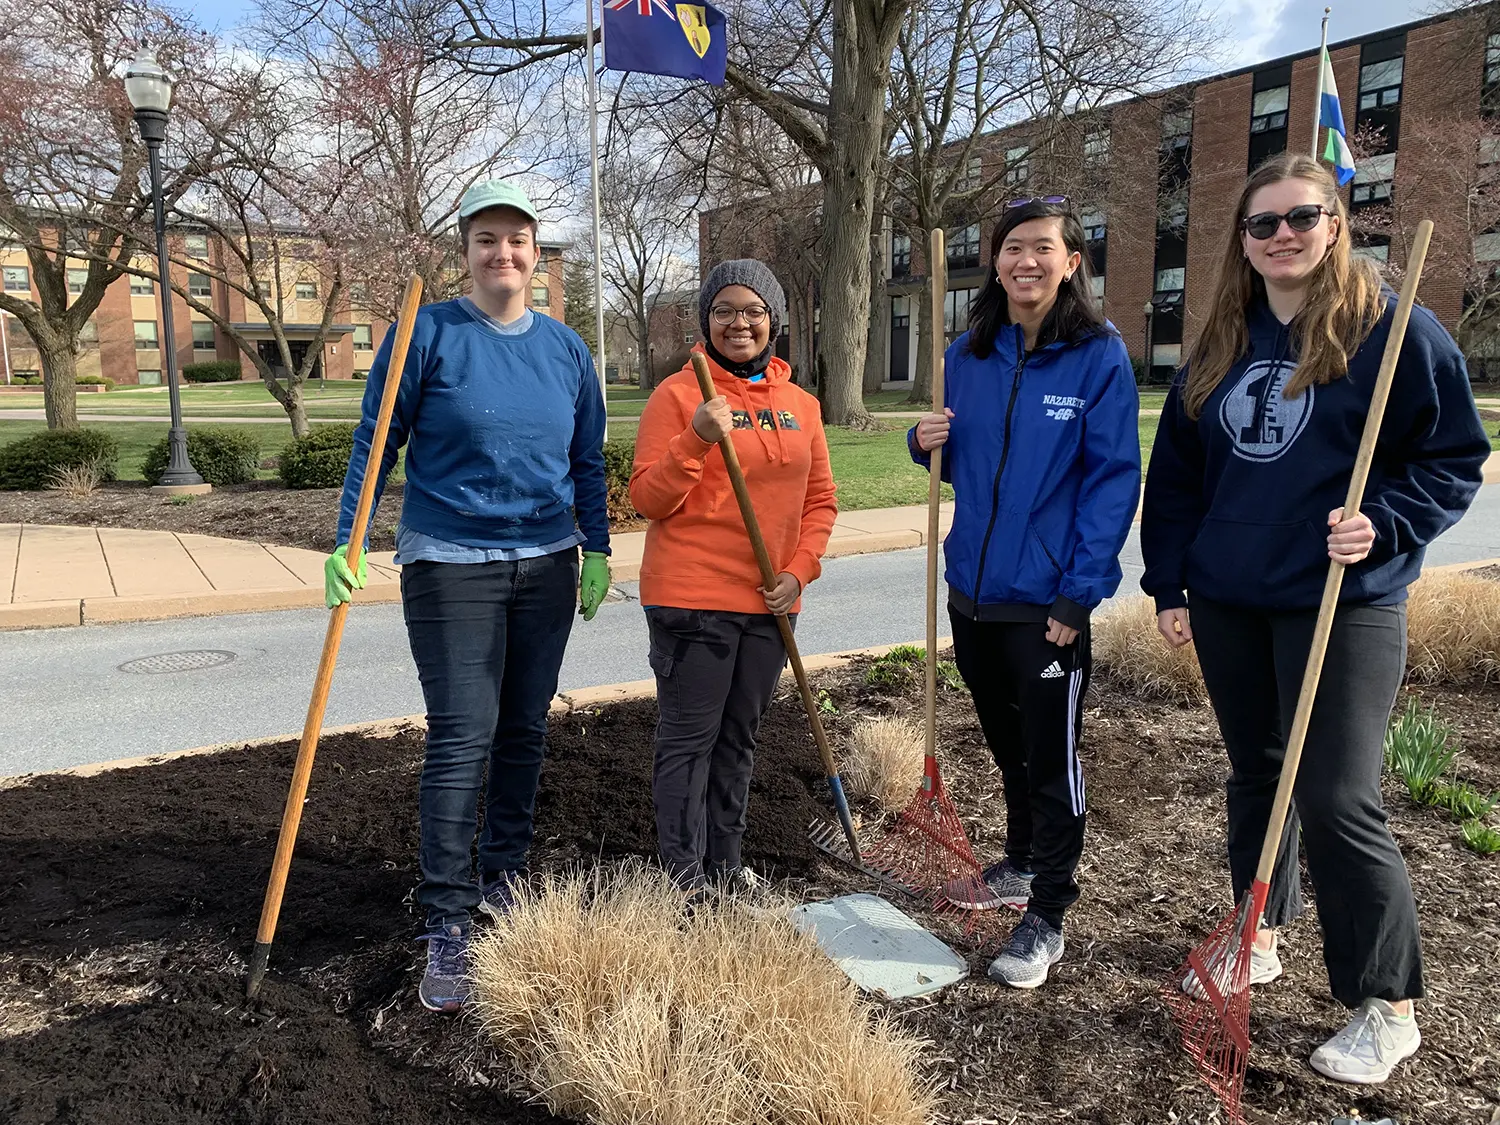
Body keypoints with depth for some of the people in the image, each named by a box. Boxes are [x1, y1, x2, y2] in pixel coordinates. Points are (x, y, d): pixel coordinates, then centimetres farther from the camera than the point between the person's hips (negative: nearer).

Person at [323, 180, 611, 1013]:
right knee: (461, 740, -7)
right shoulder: (427, 334, -4)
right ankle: (447, 924, 3)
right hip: (450, 566, -4)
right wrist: (346, 542, -11)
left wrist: (597, 550, 8)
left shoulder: (565, 348, 7)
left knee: (525, 730, 12)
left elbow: (587, 461, 12)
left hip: (547, 564, 4)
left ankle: (503, 877, 29)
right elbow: (375, 442, -3)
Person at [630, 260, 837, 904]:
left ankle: (725, 864, 31)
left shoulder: (801, 405, 9)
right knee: (688, 740, 1)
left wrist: (799, 570, -2)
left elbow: (819, 500, 13)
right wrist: (696, 439, -24)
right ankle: (685, 877, 15)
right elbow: (647, 500, -10)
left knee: (739, 737, 16)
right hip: (691, 599, -5)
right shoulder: (677, 394, -6)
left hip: (769, 605, 5)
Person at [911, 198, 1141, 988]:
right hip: (972, 590, 5)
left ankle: (1046, 917, 20)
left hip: (1048, 599, -5)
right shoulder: (969, 356, 6)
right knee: (1007, 744, 21)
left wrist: (1079, 594, -17)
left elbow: (1114, 480, -11)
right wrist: (927, 441, -8)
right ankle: (1020, 865, 41)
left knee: (1051, 759, 5)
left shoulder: (1099, 356, -8)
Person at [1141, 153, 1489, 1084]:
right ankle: (1259, 940, 35)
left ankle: (1389, 1008, 13)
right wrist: (1169, 583, 8)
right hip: (1227, 605, 5)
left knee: (1338, 802, -5)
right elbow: (1177, 472, 12)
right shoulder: (1223, 344, 10)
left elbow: (1457, 457, -4)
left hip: (1344, 608, -5)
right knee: (1256, 777, 16)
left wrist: (1384, 526, -20)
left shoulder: (1395, 329, -5)